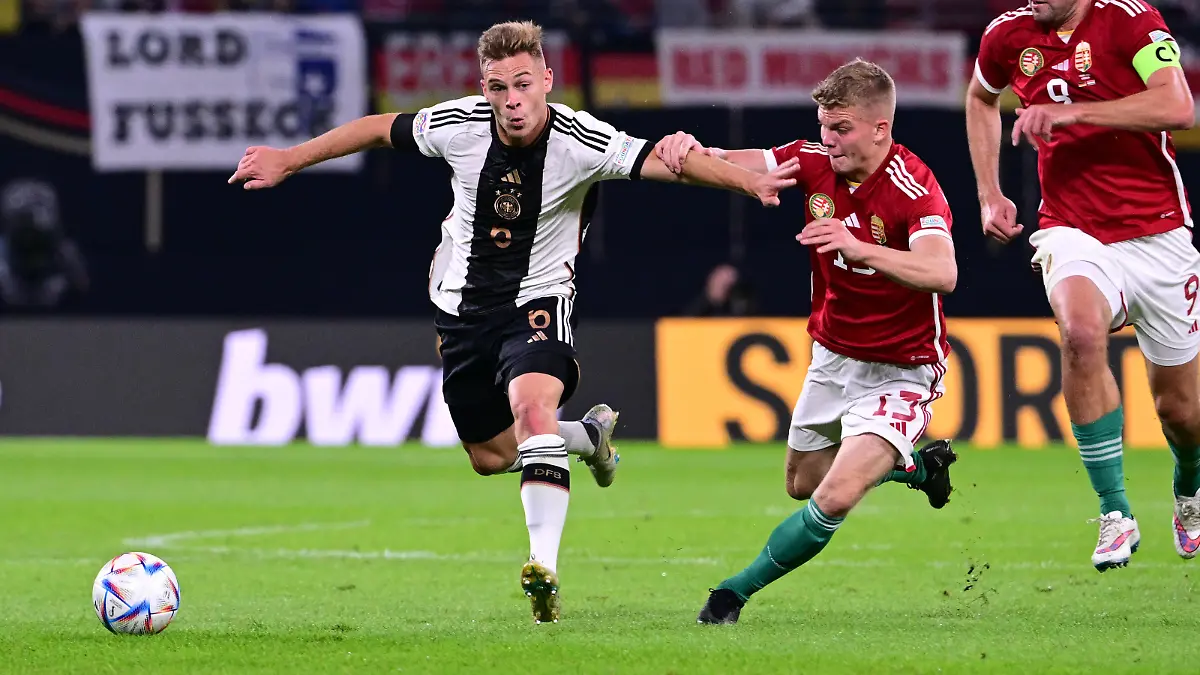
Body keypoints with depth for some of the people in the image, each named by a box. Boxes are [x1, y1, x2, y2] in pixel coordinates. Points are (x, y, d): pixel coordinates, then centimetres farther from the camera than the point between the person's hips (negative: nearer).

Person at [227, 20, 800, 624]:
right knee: (490, 456, 13)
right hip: (464, 303, 4)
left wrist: (750, 181, -47)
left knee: (531, 405, -33)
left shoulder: (582, 142, -22)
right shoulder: (457, 126, -13)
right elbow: (378, 130, 4)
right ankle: (589, 435, 44)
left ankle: (544, 567, -38)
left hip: (539, 302, -4)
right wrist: (288, 161, 10)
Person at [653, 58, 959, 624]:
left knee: (835, 498, -22)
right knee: (803, 483, 25)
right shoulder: (815, 163, -9)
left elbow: (941, 273, -43)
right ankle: (922, 466, 48)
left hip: (900, 371, -8)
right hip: (833, 358, 8)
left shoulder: (914, 188, -27)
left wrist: (860, 247, -58)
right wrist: (689, 148, -34)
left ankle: (739, 590, -2)